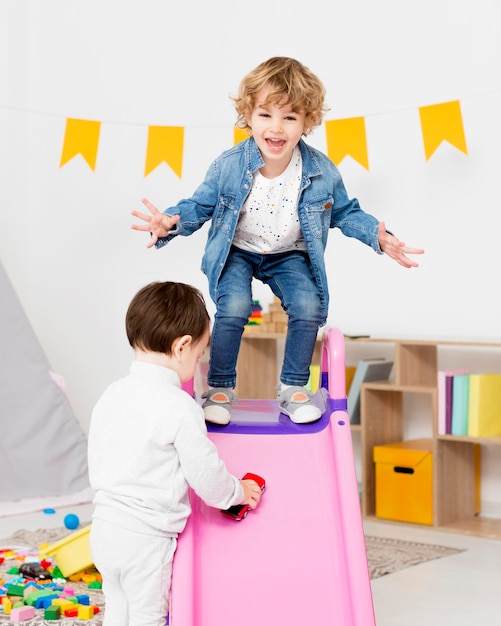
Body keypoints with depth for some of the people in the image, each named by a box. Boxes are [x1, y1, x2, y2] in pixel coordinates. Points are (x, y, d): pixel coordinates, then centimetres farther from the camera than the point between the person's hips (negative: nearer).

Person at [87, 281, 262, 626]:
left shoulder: (110, 396, 4)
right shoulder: (181, 407, -18)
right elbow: (205, 472, -12)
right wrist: (237, 492, 8)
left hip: (103, 530, 7)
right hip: (147, 539, -7)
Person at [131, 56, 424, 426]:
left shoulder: (322, 172, -14)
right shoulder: (229, 166, -18)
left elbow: (345, 212, 4)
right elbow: (200, 205, -4)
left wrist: (379, 237, -11)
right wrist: (172, 223, -25)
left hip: (290, 255, 2)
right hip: (237, 252, -1)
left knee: (309, 306, -22)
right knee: (234, 307, -26)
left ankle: (293, 389, 1)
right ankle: (220, 388, -4)